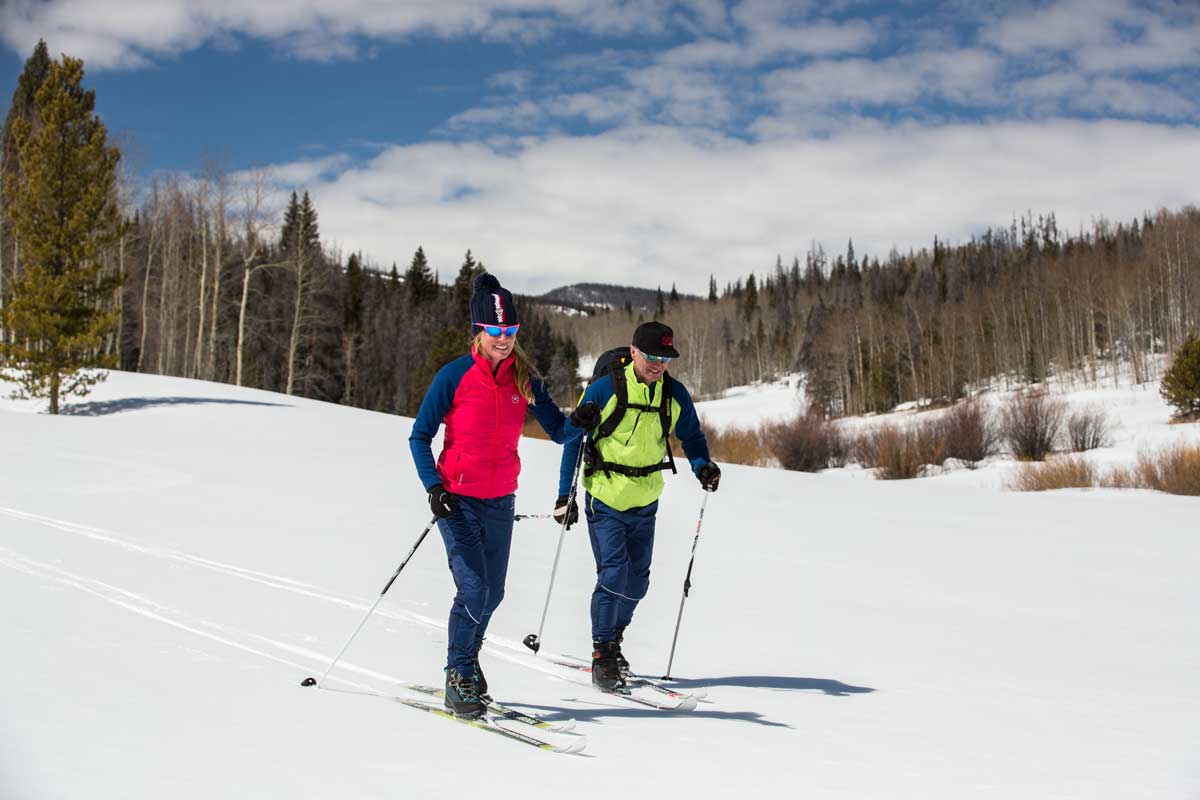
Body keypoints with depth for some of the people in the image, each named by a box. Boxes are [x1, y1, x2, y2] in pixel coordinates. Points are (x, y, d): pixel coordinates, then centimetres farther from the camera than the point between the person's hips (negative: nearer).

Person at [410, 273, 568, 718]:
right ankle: (459, 679, 4)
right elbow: (420, 436, -5)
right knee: (473, 587, -13)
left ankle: (465, 661, 34)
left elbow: (558, 431, 3)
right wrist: (433, 487, -16)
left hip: (500, 501, 4)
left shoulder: (525, 380, 1)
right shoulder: (454, 376, -10)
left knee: (493, 593, 10)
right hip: (457, 499, -4)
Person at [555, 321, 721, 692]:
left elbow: (691, 435, 12)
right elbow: (573, 439, -7)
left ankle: (613, 639, 32)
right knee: (614, 572, -14)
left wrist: (702, 466, -9)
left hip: (645, 501, 5)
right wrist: (565, 495, -9)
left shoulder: (675, 394, -3)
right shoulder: (605, 389, -14)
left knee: (637, 579, 10)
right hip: (604, 498, -4)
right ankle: (602, 655, -3)